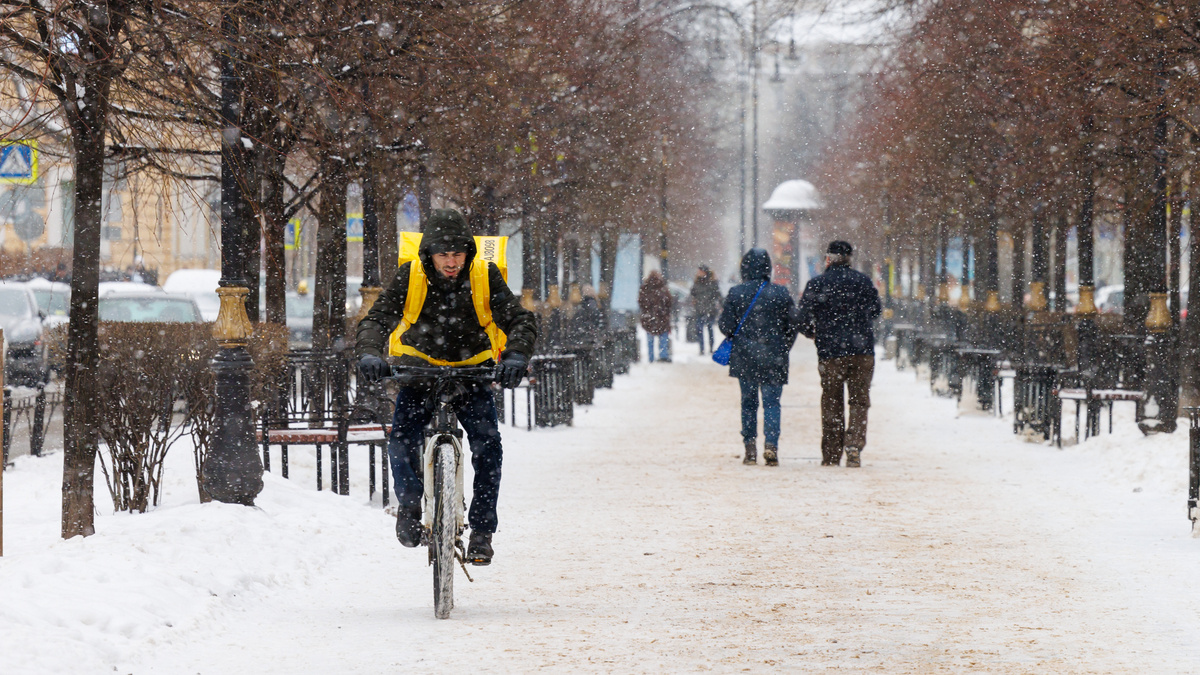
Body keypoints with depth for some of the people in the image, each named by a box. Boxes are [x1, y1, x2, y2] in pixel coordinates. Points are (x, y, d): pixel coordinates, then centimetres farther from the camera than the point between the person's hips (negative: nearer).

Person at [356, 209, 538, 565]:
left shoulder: (484, 276, -16)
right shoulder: (410, 276, -16)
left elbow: (520, 320, -19)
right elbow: (377, 319, -19)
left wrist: (516, 356, -39)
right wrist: (370, 355, -40)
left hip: (472, 371, 0)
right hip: (419, 368, 0)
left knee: (488, 444, -19)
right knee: (403, 442, -21)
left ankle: (481, 531, -6)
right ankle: (409, 503, 8)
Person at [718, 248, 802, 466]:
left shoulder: (735, 293, -4)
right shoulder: (781, 293, -4)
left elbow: (726, 327, -4)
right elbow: (792, 326, 0)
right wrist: (783, 349, 15)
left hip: (744, 358, 1)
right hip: (773, 359, -1)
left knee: (748, 402, 12)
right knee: (771, 402, 2)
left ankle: (750, 447, 9)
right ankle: (771, 444, -16)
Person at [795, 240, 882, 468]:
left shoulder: (816, 285, -4)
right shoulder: (863, 281, 2)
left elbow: (804, 320, -4)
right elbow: (877, 310, 15)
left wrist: (813, 334, 18)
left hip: (830, 353, -1)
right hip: (862, 351, 1)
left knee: (831, 403, 9)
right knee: (859, 401, 5)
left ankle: (831, 454, 10)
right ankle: (854, 443, -16)